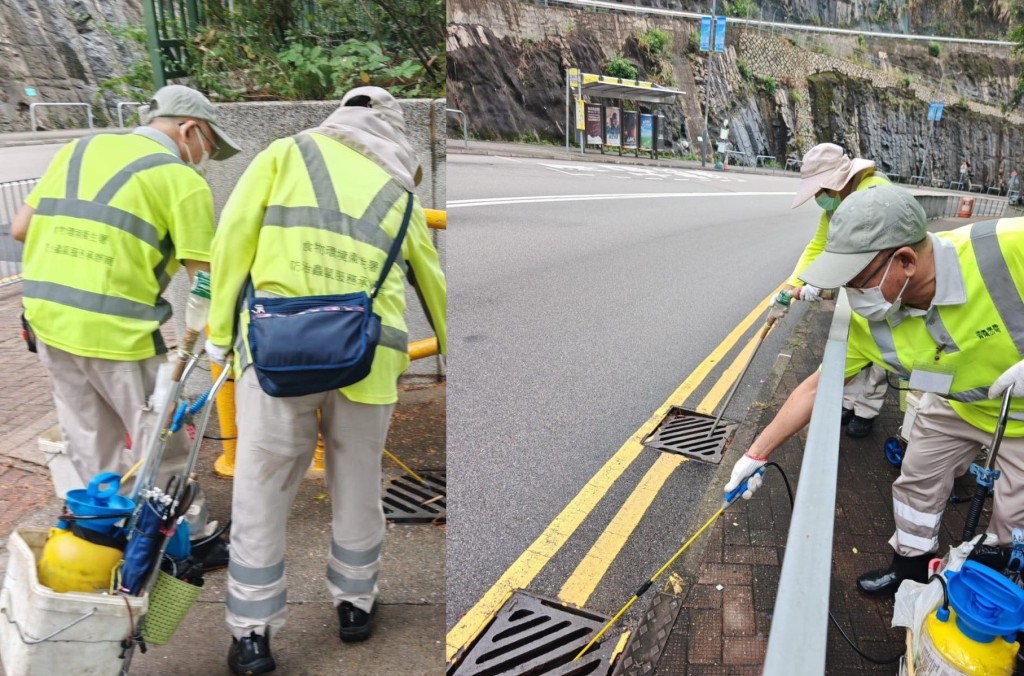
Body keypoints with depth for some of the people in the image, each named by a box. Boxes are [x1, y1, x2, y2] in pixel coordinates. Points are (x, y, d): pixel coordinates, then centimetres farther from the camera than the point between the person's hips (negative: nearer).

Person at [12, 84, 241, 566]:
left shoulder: (79, 148, 15)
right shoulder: (181, 178, -6)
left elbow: (21, 228, 16)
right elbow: (204, 279, -9)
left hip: (46, 314, 7)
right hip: (115, 328, -7)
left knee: (90, 444, 20)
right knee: (160, 442, 9)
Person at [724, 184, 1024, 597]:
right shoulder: (869, 321, -24)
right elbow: (814, 389, -13)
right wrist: (757, 454, -11)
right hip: (955, 406, 4)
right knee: (917, 482, 15)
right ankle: (912, 563, 41)